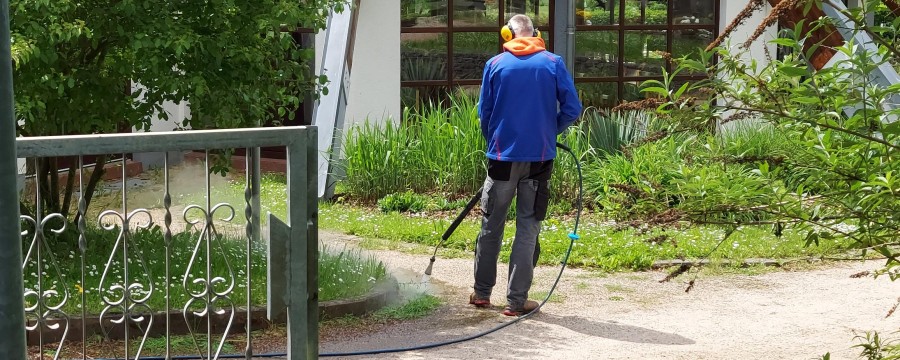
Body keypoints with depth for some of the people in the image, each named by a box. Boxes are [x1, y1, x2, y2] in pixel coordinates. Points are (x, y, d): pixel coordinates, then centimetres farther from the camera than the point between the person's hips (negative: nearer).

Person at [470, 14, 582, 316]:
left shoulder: (495, 64, 1)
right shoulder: (553, 63, 0)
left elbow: (484, 113, 4)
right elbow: (572, 108, -5)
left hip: (502, 157, 1)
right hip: (539, 158, 0)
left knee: (491, 226, 14)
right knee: (528, 229, 4)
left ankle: (482, 292, 23)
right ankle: (516, 301, 3)